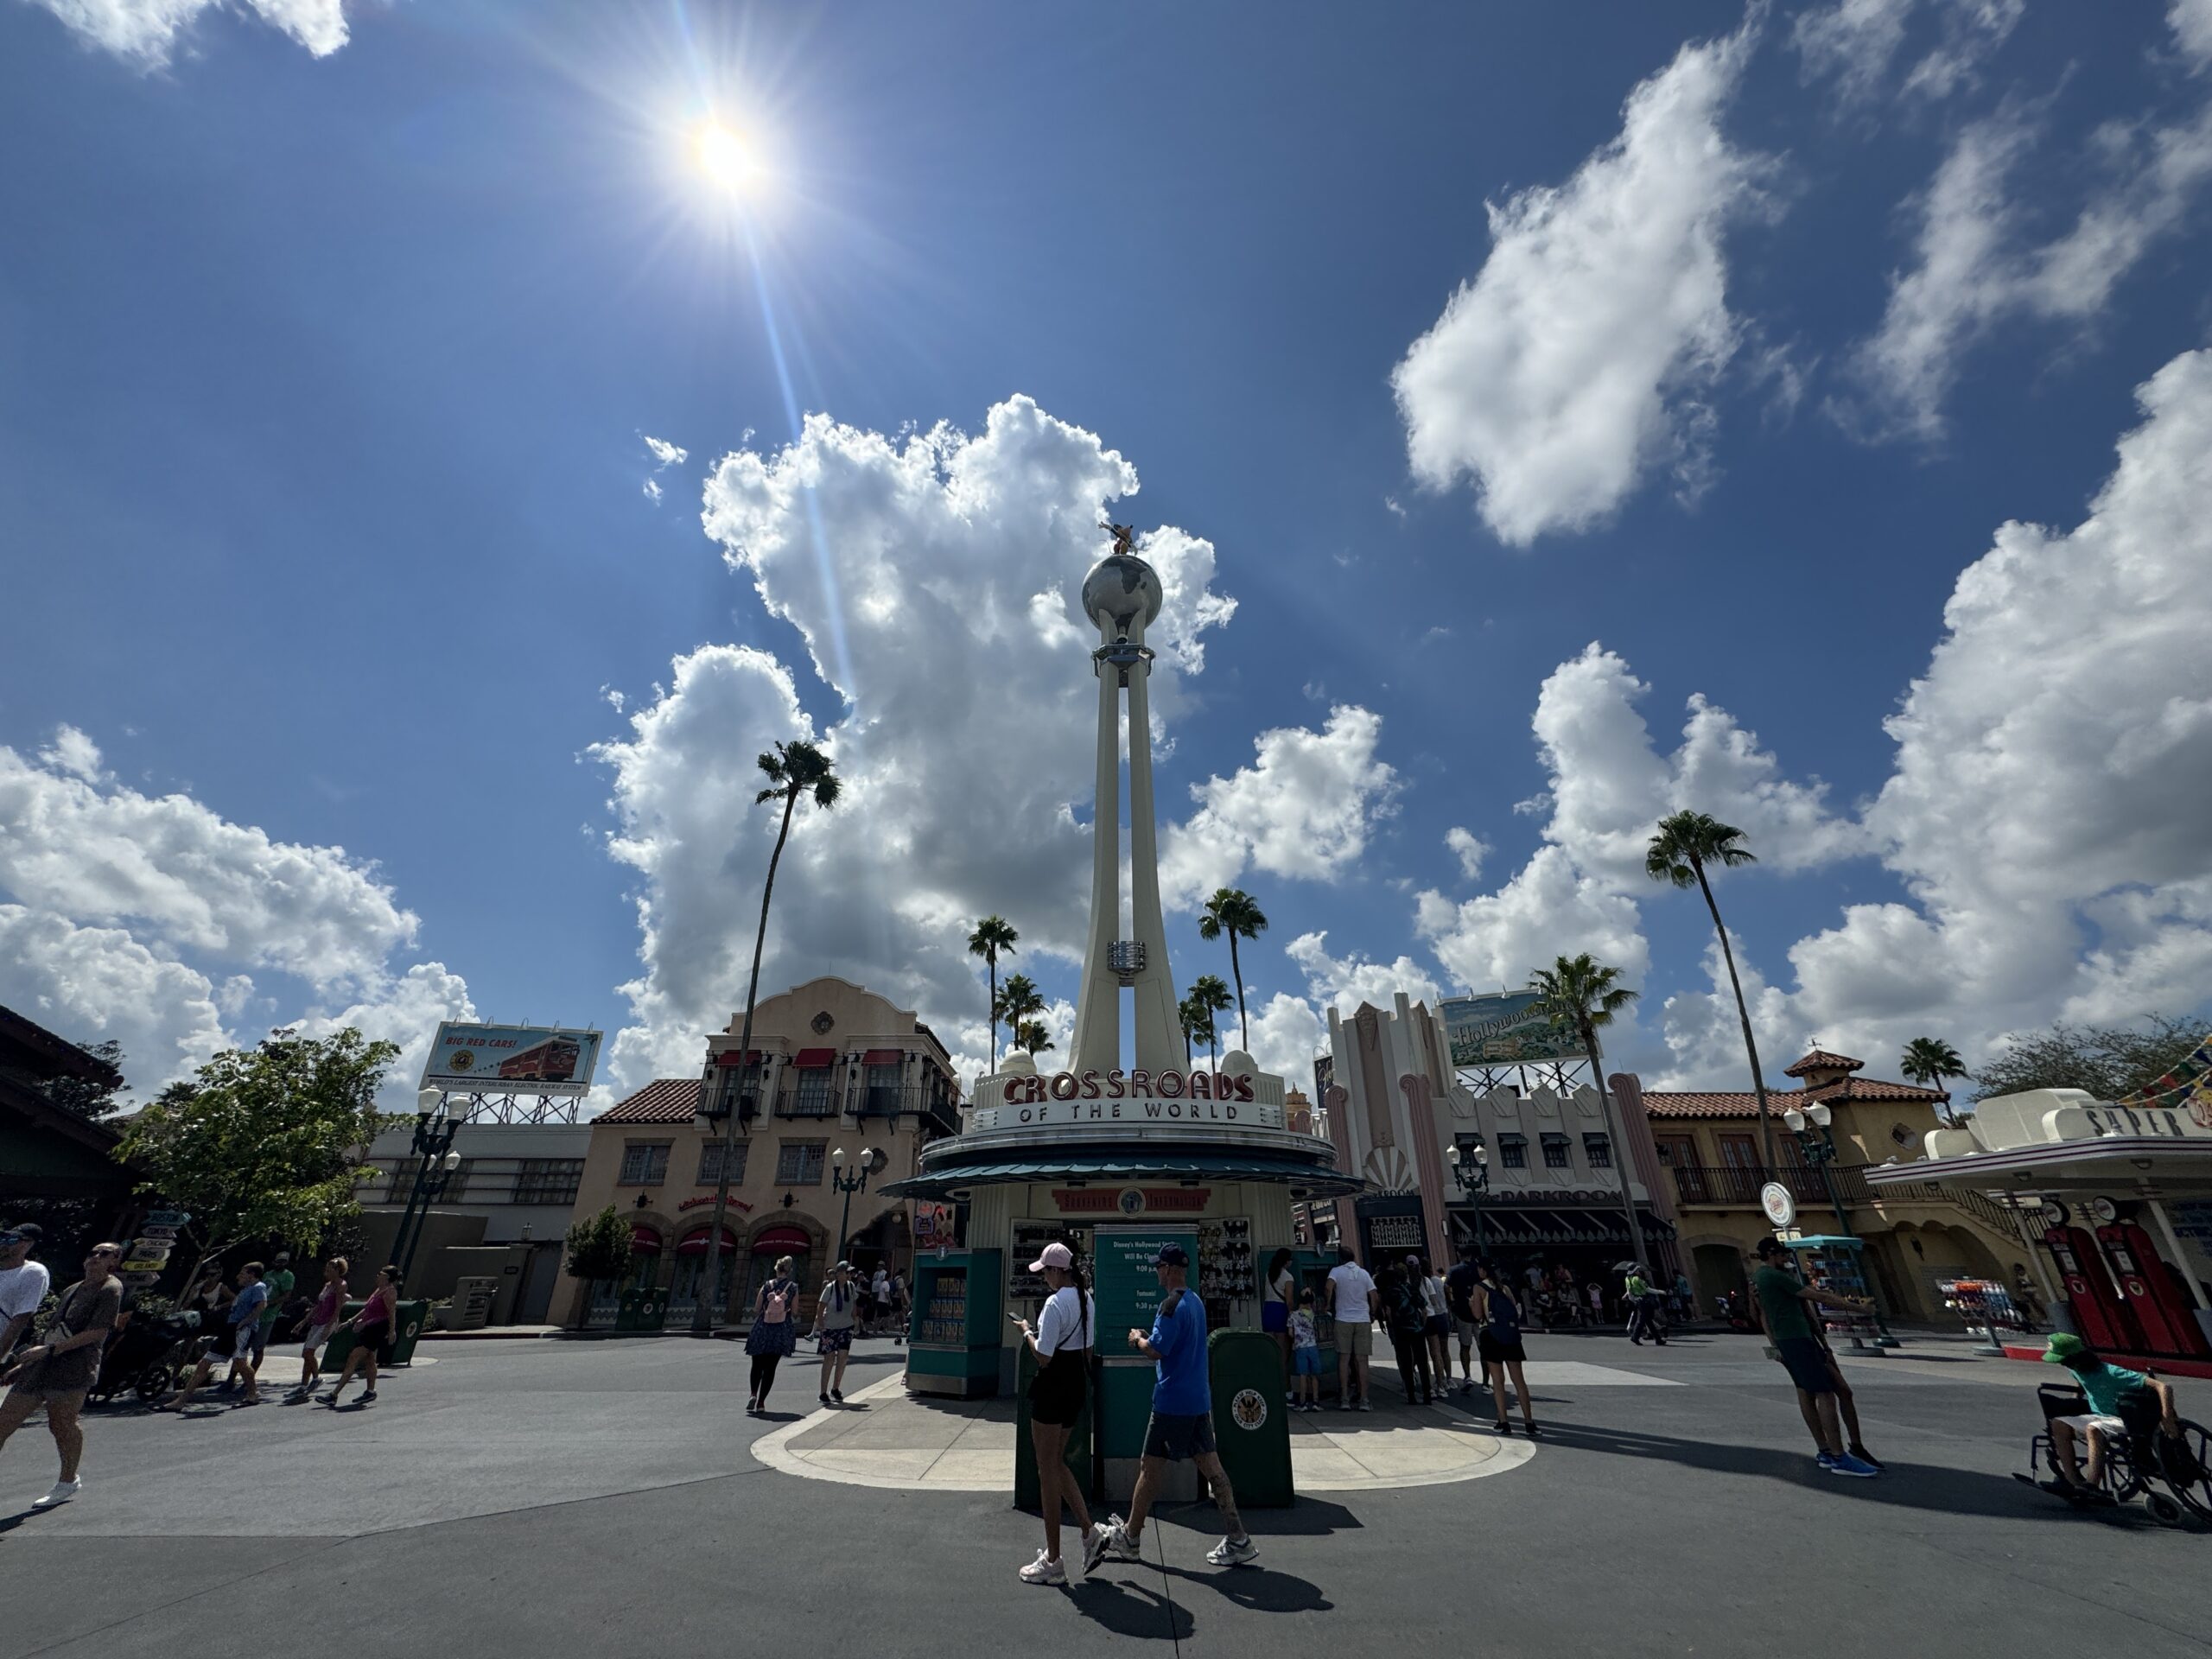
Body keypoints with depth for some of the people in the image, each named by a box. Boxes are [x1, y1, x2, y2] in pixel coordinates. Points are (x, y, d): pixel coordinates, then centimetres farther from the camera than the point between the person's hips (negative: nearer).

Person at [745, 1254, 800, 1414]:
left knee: (758, 1364, 14)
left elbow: (756, 1309, 1)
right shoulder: (793, 1288, -2)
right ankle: (761, 1402, 6)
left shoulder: (767, 1285, 0)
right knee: (770, 1367, 8)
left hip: (763, 1329, 0)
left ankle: (753, 1394, -6)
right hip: (782, 1330, 0)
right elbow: (795, 1313, -2)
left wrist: (757, 1320, 21)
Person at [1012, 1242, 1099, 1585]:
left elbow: (1043, 1356, -21)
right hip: (1078, 1380, 9)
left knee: (1047, 1469, 5)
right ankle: (1090, 1533, 17)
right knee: (1057, 1462, 21)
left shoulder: (1055, 1303, -22)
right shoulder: (1085, 1299, 6)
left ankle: (1052, 1562, 16)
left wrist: (1027, 1332, -6)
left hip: (1053, 1384, -9)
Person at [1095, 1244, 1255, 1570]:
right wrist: (1149, 1339, 13)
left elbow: (1156, 1351, -22)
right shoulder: (1196, 1302, 10)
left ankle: (1129, 1539, 18)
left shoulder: (1171, 1305, -19)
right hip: (1199, 1399, 8)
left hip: (1172, 1402, -8)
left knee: (1150, 1469, 5)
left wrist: (1138, 1339, -4)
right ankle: (1238, 1540, 11)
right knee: (1210, 1466, 11)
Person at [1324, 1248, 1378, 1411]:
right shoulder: (1364, 1273, 9)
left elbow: (1329, 1287, -19)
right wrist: (1372, 1314, 16)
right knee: (1362, 1360, 6)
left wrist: (1328, 1306, -8)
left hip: (1343, 1320, -2)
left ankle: (1344, 1399, -1)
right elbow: (1373, 1296, 4)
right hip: (1363, 1320, 2)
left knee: (1344, 1359, 2)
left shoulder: (1336, 1271, -1)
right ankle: (1364, 1400, 5)